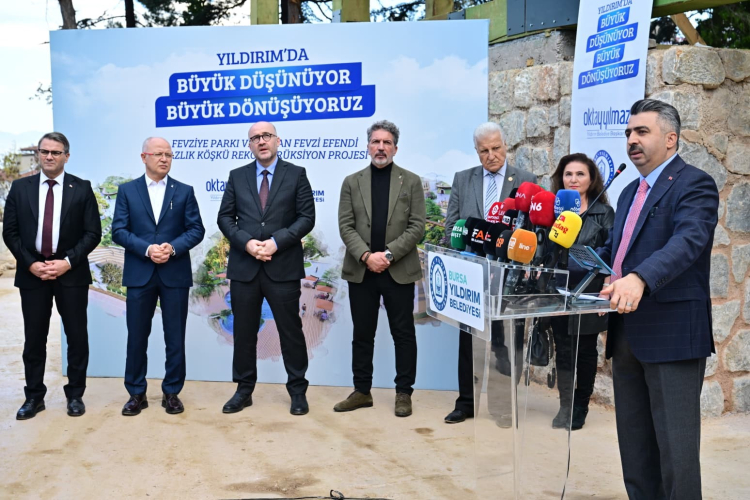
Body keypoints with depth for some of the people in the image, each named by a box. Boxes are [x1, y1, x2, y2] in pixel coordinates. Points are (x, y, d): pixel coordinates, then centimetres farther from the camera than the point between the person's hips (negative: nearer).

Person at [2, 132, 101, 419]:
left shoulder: (82, 189, 1)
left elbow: (93, 233, -2)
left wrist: (67, 262, -13)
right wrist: (30, 264, -9)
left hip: (71, 273, -1)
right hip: (32, 272, 1)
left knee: (77, 336, 4)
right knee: (34, 338, 7)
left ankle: (75, 394, 17)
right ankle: (34, 396, 18)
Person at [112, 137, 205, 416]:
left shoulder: (184, 191, 7)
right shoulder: (127, 190, 6)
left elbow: (196, 229, 0)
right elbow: (119, 231, -2)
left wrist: (173, 247, -16)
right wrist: (147, 249, -16)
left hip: (175, 274, 0)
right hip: (139, 274, 0)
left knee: (175, 338, 4)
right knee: (137, 337, 5)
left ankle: (172, 393, 16)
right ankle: (136, 394, 17)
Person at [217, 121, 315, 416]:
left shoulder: (296, 174, 4)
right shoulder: (237, 176, 11)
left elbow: (306, 218, -3)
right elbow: (225, 218, 6)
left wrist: (276, 242, -15)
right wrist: (246, 243, -12)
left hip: (283, 267, -2)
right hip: (244, 266, 2)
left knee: (290, 330, 4)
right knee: (244, 332, 8)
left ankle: (298, 391, 15)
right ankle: (244, 390, 20)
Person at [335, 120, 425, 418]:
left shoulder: (411, 182, 4)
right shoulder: (352, 182, 8)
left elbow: (417, 227, -4)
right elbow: (345, 226, 0)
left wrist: (388, 254, -14)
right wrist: (366, 256, -14)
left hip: (399, 270, -1)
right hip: (361, 270, 2)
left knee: (403, 334, 4)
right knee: (362, 334, 8)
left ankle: (404, 393, 15)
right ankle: (362, 391, 19)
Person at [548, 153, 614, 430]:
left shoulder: (603, 213, -1)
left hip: (588, 295, -2)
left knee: (585, 351, 9)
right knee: (563, 351, 5)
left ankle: (580, 407, 22)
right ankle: (565, 406, 14)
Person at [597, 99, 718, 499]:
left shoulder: (694, 184, -8)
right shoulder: (631, 192, 18)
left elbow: (688, 240, -25)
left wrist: (639, 279, -41)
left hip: (672, 333, -8)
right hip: (627, 333, 8)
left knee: (674, 442, -3)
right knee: (634, 440, 15)